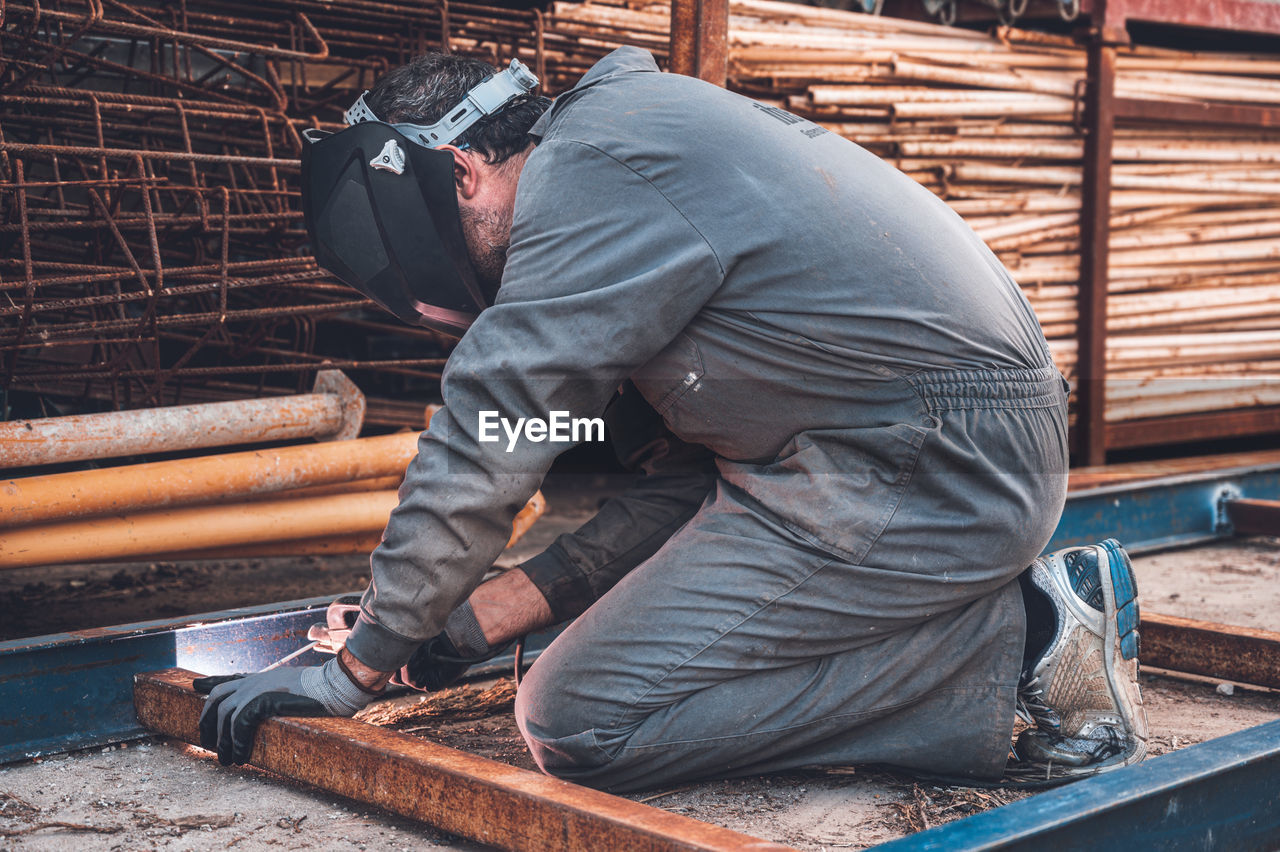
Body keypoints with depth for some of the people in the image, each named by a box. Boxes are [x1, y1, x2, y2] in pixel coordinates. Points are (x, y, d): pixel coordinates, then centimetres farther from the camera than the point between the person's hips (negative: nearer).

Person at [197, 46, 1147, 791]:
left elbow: (484, 446, -12)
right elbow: (683, 481, 20)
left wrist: (357, 670, -1)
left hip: (930, 475, -10)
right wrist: (489, 614, 15)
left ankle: (1021, 649, -9)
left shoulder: (592, 170, -11)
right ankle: (1008, 611, 8)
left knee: (578, 723, -10)